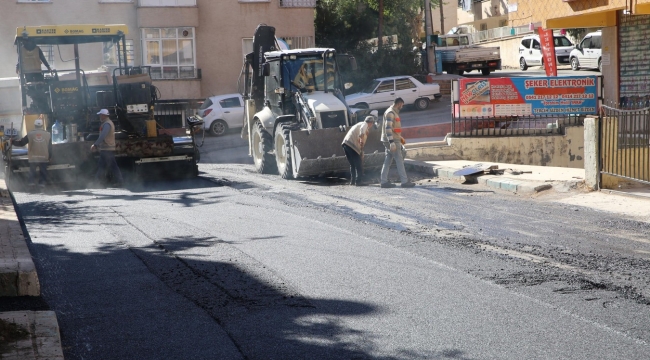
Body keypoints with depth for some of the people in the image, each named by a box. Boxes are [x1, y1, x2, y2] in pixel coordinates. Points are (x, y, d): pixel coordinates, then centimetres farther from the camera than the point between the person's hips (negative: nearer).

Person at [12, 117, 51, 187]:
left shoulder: (30, 134, -6)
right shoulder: (48, 134, -1)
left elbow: (21, 143, 0)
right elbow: (50, 147, 2)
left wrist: (13, 141, 14)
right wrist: (49, 157, 10)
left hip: (33, 158, 0)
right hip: (44, 158, 0)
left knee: (32, 170, 15)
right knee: (43, 171, 10)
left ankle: (32, 181, 11)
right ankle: (42, 182, 7)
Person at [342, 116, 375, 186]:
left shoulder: (359, 124, 31)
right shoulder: (365, 124, 4)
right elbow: (362, 130, -21)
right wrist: (362, 140, -28)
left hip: (345, 144, 9)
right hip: (352, 145, -9)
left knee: (352, 164, 18)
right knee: (359, 165, -3)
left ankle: (352, 181, 18)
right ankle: (359, 181, -6)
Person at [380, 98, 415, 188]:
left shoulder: (394, 112, 17)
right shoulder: (390, 113, -15)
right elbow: (388, 128, -23)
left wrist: (400, 137, 27)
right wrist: (392, 142, -28)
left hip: (393, 140, 10)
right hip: (392, 141, -10)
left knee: (388, 161, 9)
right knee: (399, 160, -7)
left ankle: (384, 181, 9)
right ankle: (404, 181, -6)